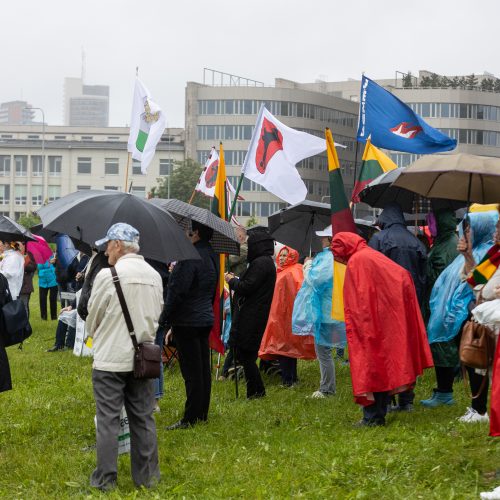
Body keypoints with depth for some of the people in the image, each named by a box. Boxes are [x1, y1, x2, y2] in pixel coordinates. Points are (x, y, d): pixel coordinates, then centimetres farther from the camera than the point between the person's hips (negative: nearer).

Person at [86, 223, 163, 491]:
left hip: (110, 358, -5)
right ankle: (147, 476, 17)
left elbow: (93, 317, -1)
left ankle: (105, 479, 7)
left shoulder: (108, 275, -12)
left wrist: (96, 337, 19)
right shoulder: (154, 275, 4)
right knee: (143, 419, 12)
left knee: (107, 420, 2)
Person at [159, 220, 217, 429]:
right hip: (206, 318, 9)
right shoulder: (211, 256, 11)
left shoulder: (190, 258, -19)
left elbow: (177, 291, -20)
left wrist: (164, 320, -9)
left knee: (191, 371, -5)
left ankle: (191, 418, -1)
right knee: (203, 369, 13)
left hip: (188, 322, -9)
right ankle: (202, 414, 21)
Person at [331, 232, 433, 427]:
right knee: (385, 365, 13)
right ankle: (379, 414, 18)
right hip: (393, 321, 8)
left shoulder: (356, 262, -10)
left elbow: (357, 303, -16)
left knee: (369, 368, -2)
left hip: (372, 323, -8)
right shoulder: (374, 256, 15)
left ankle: (372, 416, -3)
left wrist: (355, 329, -10)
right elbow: (404, 278, 13)